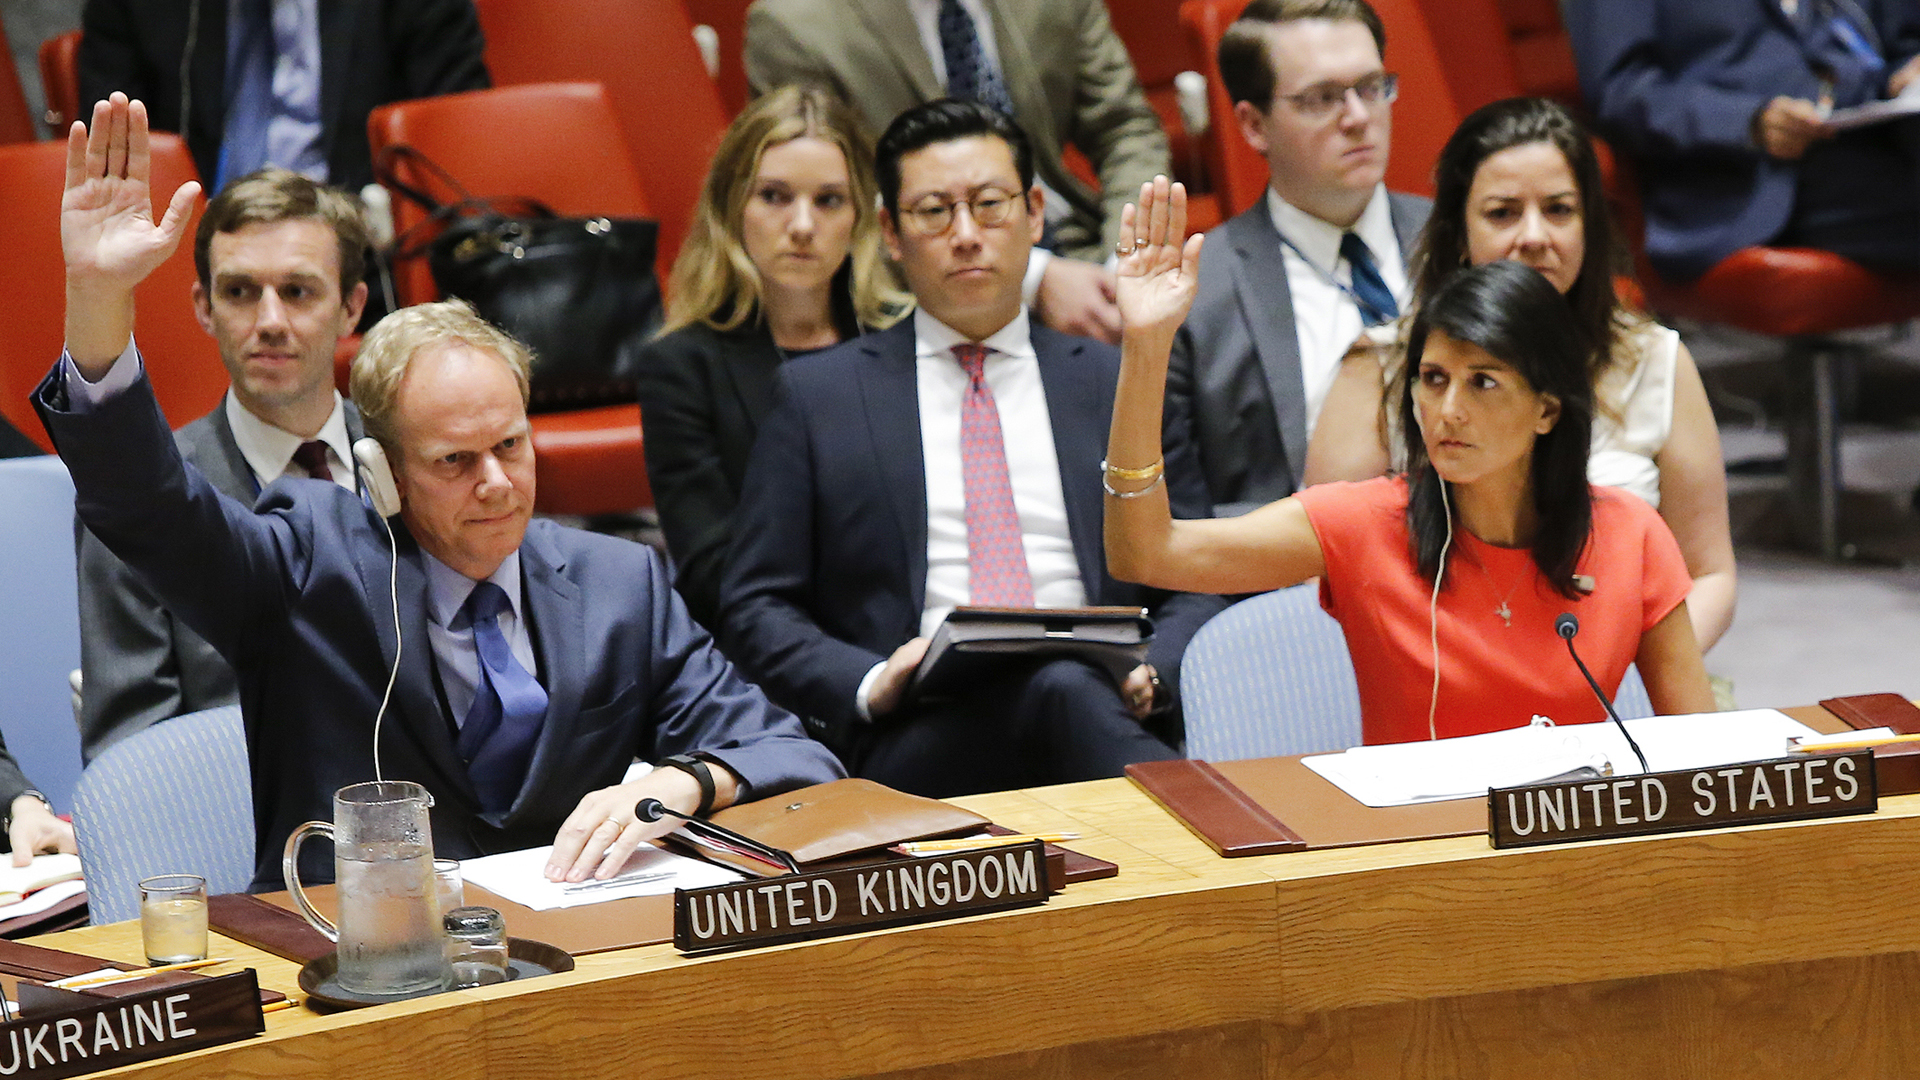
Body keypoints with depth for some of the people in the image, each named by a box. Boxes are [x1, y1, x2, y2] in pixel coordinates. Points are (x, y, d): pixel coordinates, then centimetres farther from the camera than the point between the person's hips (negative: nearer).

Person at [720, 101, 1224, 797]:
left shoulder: (1121, 384, 21)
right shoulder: (819, 394, 16)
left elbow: (1195, 586, 19)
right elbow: (756, 609, 12)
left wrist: (1149, 673, -4)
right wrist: (871, 684, -8)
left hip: (1101, 704, 2)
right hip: (917, 738, -1)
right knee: (1060, 689, -36)